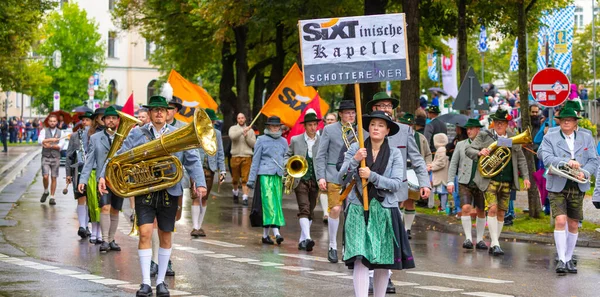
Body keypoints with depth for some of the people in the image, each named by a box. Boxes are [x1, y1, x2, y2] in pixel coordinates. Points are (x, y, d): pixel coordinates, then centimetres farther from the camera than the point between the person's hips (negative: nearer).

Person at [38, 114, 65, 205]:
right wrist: (52, 139, -26)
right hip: (45, 157, -1)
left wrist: (50, 146, -15)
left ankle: (52, 197, 9)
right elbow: (40, 141, -15)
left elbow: (61, 145, -5)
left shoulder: (60, 132, 6)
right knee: (45, 176, -10)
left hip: (55, 158, 1)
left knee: (54, 178, 2)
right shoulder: (44, 131, 3)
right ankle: (45, 192, 16)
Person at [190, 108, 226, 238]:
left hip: (210, 169, 4)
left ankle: (199, 226, 17)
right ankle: (195, 227, -14)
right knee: (196, 198, -12)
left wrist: (222, 170, 6)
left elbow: (220, 153, 14)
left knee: (205, 198, 9)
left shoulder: (217, 133, 12)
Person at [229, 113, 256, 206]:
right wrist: (243, 130, -23)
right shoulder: (233, 128, 7)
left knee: (245, 179, -9)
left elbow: (254, 144, 4)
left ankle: (245, 198, -11)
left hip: (247, 157, 0)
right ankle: (236, 193, 34)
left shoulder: (250, 130, 11)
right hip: (235, 156, 1)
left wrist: (246, 137, -10)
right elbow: (232, 136, -17)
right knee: (235, 179, 10)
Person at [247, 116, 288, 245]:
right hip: (265, 175, -5)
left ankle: (265, 234, 7)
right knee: (269, 203, -14)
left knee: (276, 204, 1)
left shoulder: (283, 141, 16)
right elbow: (255, 160, 5)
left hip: (278, 176, 5)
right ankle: (276, 232, -23)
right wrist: (251, 179, 1)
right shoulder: (262, 140, 4)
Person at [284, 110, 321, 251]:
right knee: (304, 209, -15)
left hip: (315, 181, 2)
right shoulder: (296, 140, 5)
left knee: (310, 211, 8)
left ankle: (302, 240, 18)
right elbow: (287, 156, 13)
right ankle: (307, 238, -26)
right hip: (300, 179, -2)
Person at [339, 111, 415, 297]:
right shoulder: (355, 149, 4)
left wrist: (371, 176, -17)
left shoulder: (395, 154, 2)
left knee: (383, 262, 7)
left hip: (385, 212, 1)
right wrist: (354, 160, -16)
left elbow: (397, 184, -7)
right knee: (360, 260, -13)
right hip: (358, 211, -1)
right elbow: (342, 179, 0)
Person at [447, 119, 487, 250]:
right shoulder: (461, 145, 9)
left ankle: (479, 240, 20)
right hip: (465, 182, 0)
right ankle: (468, 238, -11)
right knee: (465, 208, -15)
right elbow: (453, 164, 8)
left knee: (481, 211, 8)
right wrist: (451, 181, 0)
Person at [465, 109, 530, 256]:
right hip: (489, 179, -3)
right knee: (492, 208, -17)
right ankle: (495, 244, -15)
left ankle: (493, 244, 17)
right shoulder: (484, 135, 3)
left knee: (501, 213, 7)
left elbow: (521, 159, 15)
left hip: (507, 182, 3)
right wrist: (479, 152, -21)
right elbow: (468, 150, 0)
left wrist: (525, 177, 7)